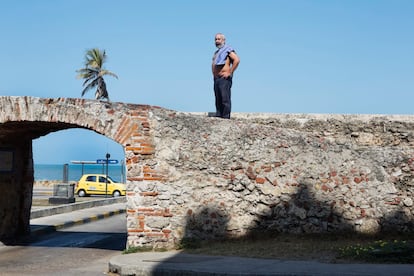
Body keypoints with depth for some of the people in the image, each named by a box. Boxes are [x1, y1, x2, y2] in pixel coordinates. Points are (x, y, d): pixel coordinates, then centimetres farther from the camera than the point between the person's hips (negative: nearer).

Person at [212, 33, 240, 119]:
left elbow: (237, 60, -17)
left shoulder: (228, 49, -3)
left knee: (225, 99, -11)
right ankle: (218, 115, 11)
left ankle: (226, 117, -13)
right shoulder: (217, 52, 23)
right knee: (218, 100, 8)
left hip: (224, 78, -9)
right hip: (216, 78, 9)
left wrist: (229, 72, -18)